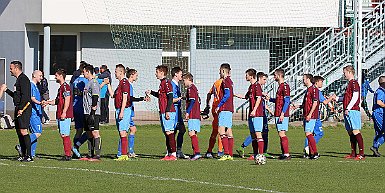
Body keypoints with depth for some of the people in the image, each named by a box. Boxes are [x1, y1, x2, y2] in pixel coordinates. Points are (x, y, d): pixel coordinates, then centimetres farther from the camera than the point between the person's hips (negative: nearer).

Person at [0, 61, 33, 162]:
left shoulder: (23, 79, -12)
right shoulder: (19, 79, 19)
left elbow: (25, 95, -20)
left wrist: (21, 109, -23)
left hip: (24, 108, -11)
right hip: (19, 109, 11)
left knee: (23, 131, -13)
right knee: (19, 132, 11)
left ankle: (29, 156, -14)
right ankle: (23, 155, 16)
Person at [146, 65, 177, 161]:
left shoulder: (166, 82, -12)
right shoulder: (162, 83, 18)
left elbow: (170, 97, -18)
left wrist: (168, 111, -21)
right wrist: (151, 92, 26)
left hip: (168, 112, -10)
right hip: (163, 112, 10)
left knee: (169, 133, -10)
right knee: (166, 133, 10)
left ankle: (173, 154, -10)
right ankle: (169, 154, 13)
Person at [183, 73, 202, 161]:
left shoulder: (191, 88, -7)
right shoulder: (194, 88, 22)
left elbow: (192, 101, -17)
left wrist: (188, 112, -17)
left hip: (193, 115, -10)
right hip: (197, 115, 10)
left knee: (192, 133, -16)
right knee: (194, 134, 11)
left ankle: (197, 153, -25)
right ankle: (196, 153, 11)